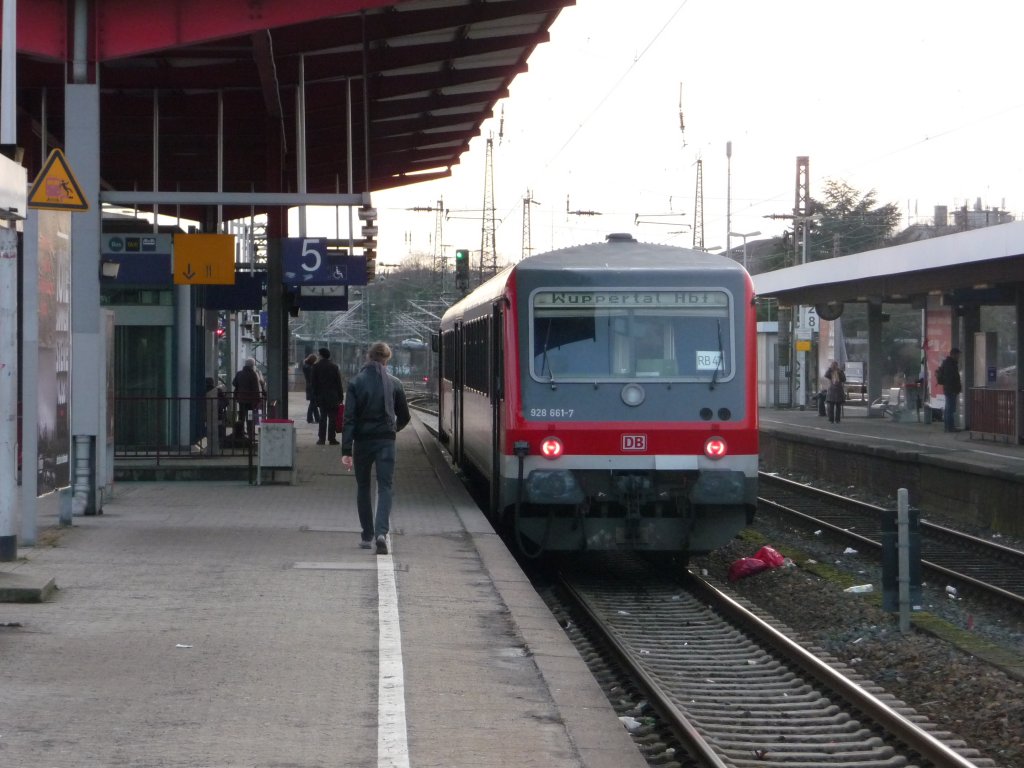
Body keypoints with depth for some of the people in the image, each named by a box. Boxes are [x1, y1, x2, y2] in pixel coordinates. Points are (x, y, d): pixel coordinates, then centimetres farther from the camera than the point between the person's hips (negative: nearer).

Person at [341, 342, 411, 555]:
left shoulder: (356, 383, -5)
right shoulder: (394, 383, 1)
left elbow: (349, 418, -11)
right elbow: (404, 417, 9)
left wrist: (346, 450, -12)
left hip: (362, 441, 0)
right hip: (386, 441, 0)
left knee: (363, 487, 14)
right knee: (385, 487, -1)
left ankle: (367, 535, 18)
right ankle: (382, 532, -22)